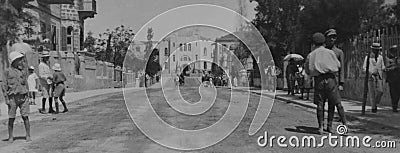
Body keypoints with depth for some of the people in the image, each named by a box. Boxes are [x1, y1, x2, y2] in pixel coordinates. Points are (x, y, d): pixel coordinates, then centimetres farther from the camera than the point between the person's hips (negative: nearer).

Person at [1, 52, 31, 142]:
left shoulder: (23, 72, 10)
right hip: (12, 97, -2)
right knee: (11, 118, 3)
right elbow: (4, 86, 0)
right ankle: (10, 137, 14)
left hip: (23, 97, 2)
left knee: (25, 117, -3)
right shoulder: (8, 72, 0)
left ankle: (28, 136, 2)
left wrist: (27, 96, 8)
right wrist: (6, 99, -6)